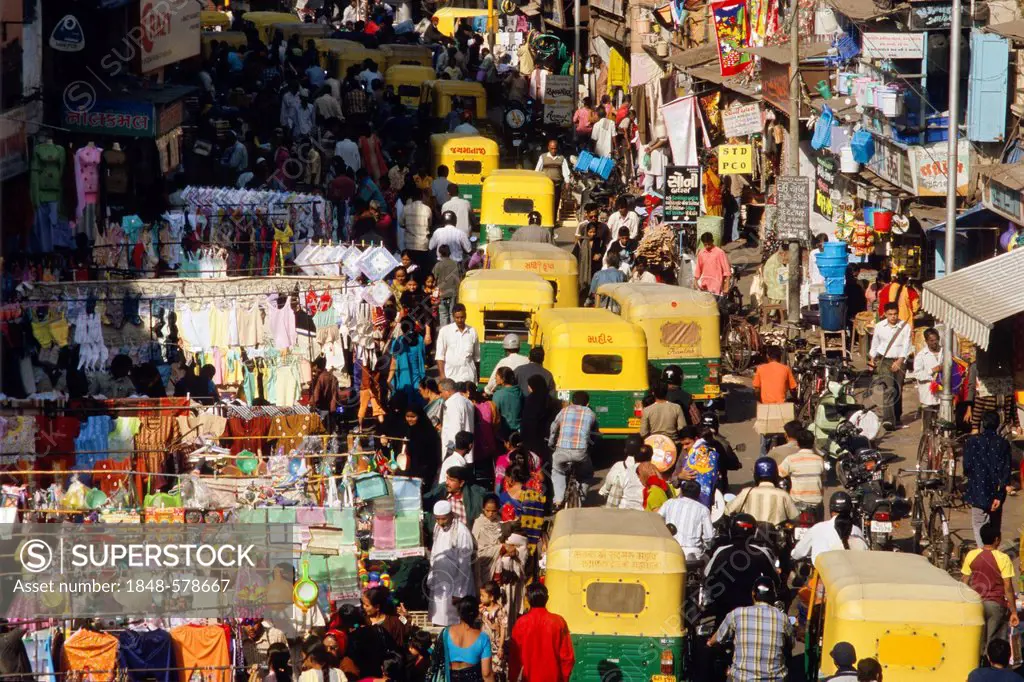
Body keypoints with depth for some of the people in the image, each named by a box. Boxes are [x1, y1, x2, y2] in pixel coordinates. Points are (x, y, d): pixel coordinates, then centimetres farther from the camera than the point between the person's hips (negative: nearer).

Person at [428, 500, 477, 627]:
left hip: (455, 582, -6)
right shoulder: (437, 527, 3)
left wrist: (458, 591, -14)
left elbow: (464, 563, -15)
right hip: (439, 582, 6)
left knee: (453, 620, 0)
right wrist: (430, 578, 9)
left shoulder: (462, 531, -18)